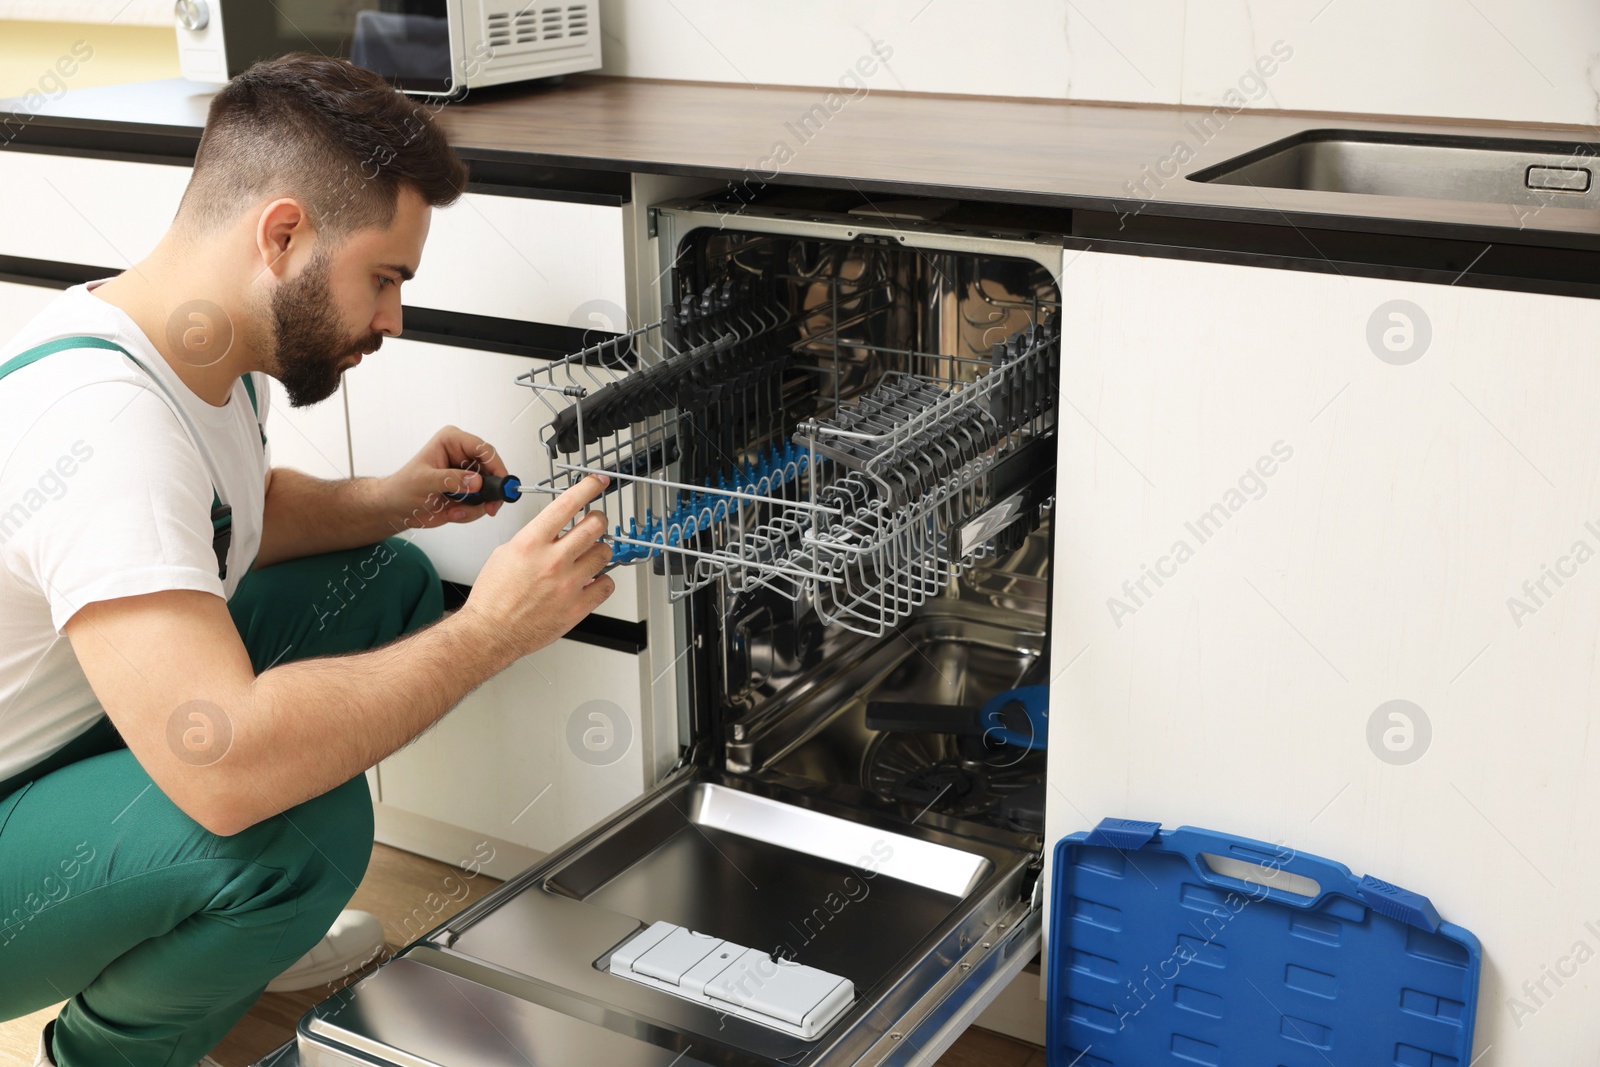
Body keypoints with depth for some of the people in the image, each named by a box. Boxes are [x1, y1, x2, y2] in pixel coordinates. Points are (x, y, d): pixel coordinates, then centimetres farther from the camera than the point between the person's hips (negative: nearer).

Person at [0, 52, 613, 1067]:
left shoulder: (209, 355, -3)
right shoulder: (98, 418, -34)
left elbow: (232, 513, 19)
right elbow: (226, 767, -43)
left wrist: (383, 500, -3)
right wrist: (488, 633, -31)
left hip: (89, 733, 9)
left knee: (388, 582, 4)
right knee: (300, 820, -34)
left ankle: (230, 934, 18)